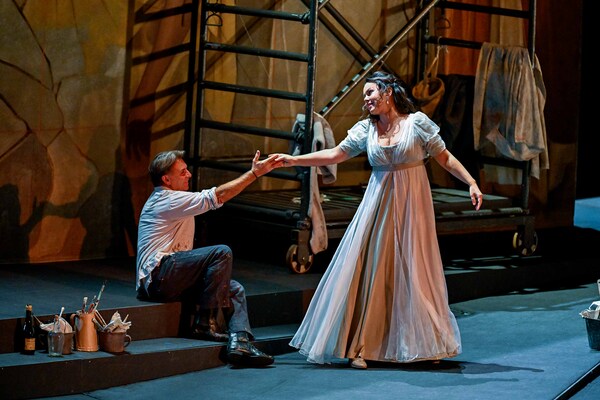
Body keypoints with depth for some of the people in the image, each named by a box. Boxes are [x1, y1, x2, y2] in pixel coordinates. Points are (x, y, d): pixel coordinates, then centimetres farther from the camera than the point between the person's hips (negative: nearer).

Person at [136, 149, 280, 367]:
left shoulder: (164, 200, 24)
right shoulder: (167, 201, -10)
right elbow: (216, 197, -17)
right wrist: (254, 173, -16)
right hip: (159, 277, -11)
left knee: (234, 289, 1)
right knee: (222, 253, -24)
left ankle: (239, 342, -20)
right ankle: (204, 324, -18)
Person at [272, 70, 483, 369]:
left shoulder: (417, 123, -4)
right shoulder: (366, 129, 4)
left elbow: (445, 158, -1)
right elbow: (335, 155, 6)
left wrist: (471, 183, -9)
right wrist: (294, 161, 0)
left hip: (411, 204, -2)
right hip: (378, 204, 3)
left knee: (415, 270, 1)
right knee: (368, 269, -4)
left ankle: (425, 344, 15)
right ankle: (360, 346, 0)